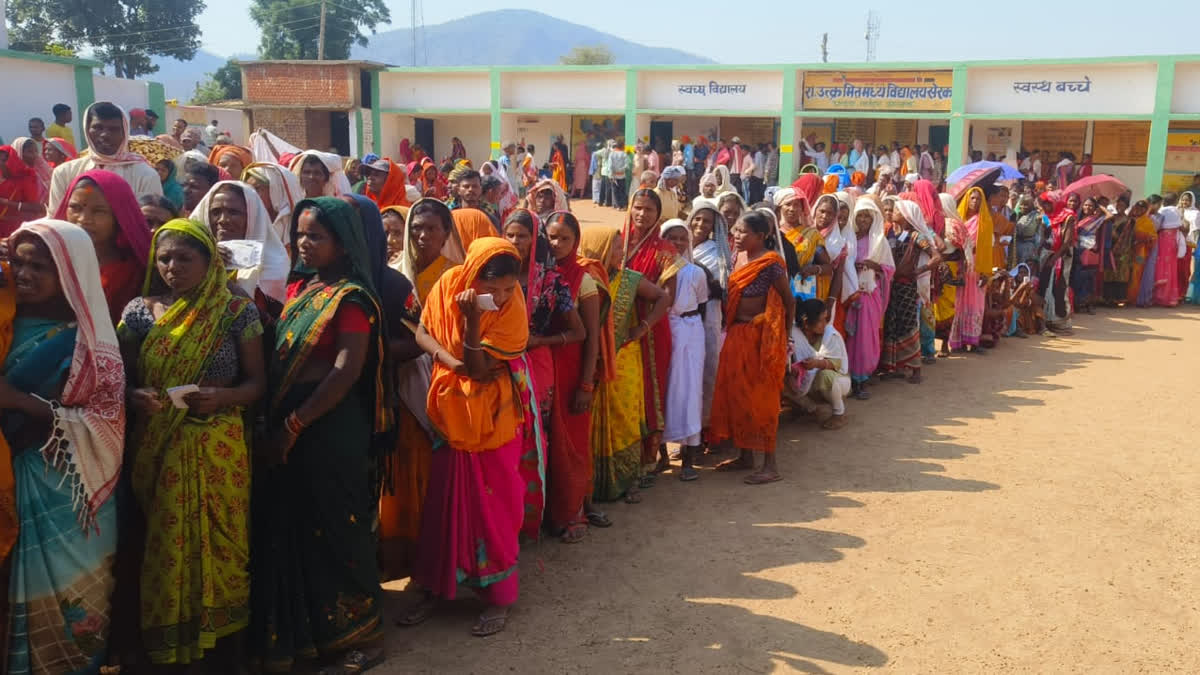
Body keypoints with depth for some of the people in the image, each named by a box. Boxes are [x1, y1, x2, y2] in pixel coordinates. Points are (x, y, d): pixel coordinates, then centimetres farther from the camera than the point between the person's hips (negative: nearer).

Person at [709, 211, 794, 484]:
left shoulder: (770, 263, -15)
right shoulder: (740, 258, 7)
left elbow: (789, 302, -8)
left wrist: (783, 337, -1)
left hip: (760, 336, -8)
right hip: (737, 333, 8)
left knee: (761, 396, -2)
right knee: (736, 392, 12)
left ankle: (770, 465, 7)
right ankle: (745, 456, 26)